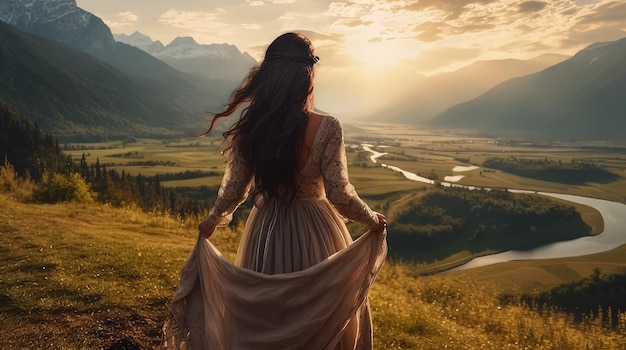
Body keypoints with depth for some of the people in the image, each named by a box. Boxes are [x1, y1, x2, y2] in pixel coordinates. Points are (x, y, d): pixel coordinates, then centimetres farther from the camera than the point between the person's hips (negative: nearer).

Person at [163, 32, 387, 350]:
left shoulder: (247, 129, -9)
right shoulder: (326, 127, -19)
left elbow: (234, 189, -2)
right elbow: (339, 194, -17)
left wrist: (211, 222, 17)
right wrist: (372, 219, 1)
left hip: (265, 235, 3)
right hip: (313, 234, -3)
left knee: (261, 321, 24)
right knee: (319, 319, 21)